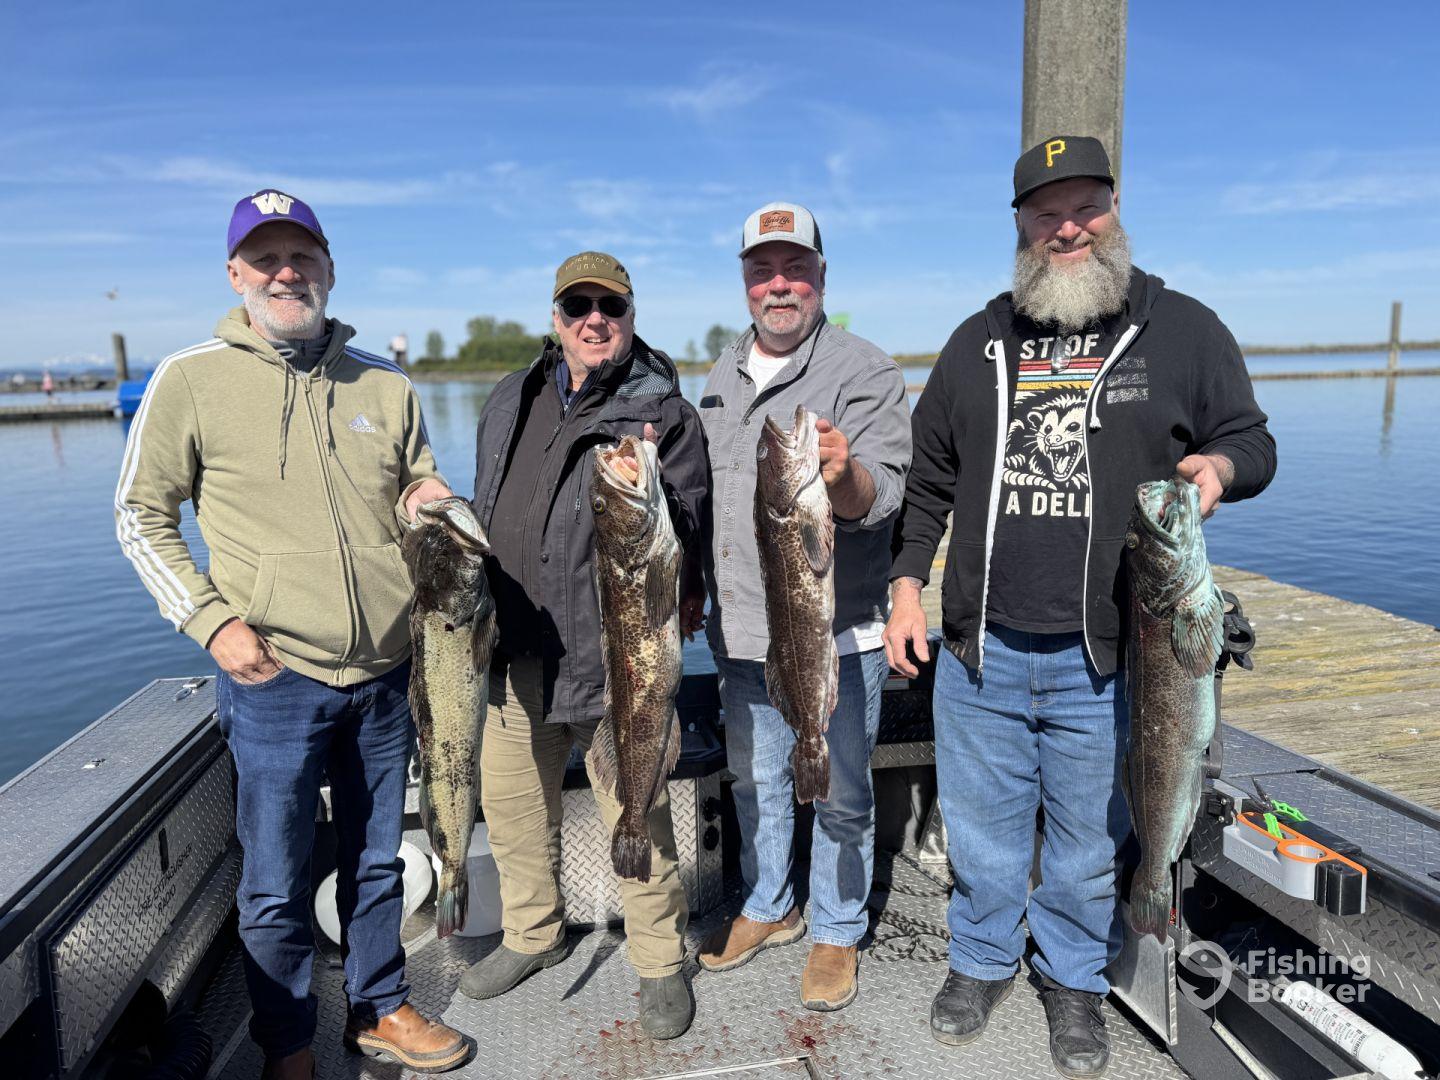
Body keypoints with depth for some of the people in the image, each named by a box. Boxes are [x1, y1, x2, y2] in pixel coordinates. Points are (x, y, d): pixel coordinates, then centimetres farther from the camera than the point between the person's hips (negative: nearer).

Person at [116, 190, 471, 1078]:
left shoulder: (385, 383, 5)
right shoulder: (191, 380, -3)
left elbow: (421, 493, 16)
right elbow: (142, 514, 2)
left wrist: (431, 503, -8)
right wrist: (211, 620, -9)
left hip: (387, 673, 3)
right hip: (274, 678, -3)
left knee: (376, 861, 18)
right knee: (277, 885, 10)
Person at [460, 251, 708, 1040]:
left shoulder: (662, 411, -6)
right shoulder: (512, 401, 12)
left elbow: (688, 538, -11)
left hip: (613, 653, -6)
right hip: (518, 651, 7)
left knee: (634, 814, 4)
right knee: (510, 800, 19)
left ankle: (660, 962, 27)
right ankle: (532, 934, 43)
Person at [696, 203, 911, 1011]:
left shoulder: (866, 370, -11)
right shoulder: (727, 371, 9)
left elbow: (881, 496, -24)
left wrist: (845, 476, -44)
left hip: (837, 633, -6)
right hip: (742, 631, 6)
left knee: (840, 793, 10)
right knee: (757, 780, 20)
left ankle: (837, 933, 32)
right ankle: (767, 908, 42)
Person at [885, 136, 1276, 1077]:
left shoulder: (1184, 330, 3)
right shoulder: (979, 341, 9)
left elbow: (1252, 439, 9)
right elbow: (929, 479, 12)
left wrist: (1217, 464, -15)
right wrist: (908, 588, 7)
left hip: (1107, 657, -1)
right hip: (979, 649, 2)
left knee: (1089, 841, 15)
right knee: (982, 829, 16)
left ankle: (1076, 980, 40)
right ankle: (982, 960, 40)